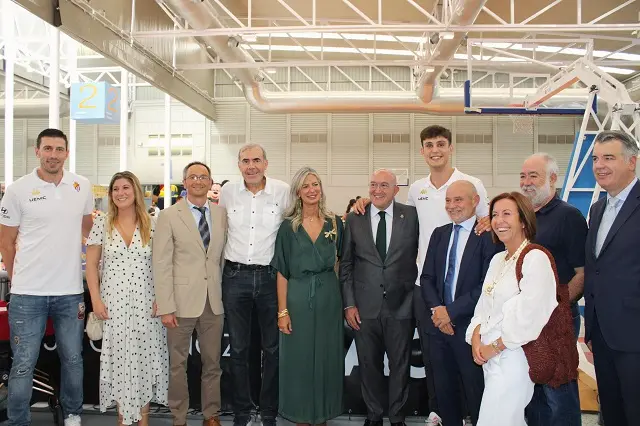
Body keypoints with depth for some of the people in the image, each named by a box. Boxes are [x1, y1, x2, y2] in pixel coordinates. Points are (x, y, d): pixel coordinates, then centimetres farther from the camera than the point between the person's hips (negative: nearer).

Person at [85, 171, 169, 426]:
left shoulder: (152, 224, 1)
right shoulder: (102, 224, 2)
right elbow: (91, 265, 4)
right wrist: (96, 300, -4)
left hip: (146, 303, 0)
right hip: (114, 303, 0)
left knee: (145, 358, 5)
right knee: (119, 358, 4)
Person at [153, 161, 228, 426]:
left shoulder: (221, 214, 7)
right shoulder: (169, 216, -3)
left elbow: (223, 256, 11)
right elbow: (161, 264, -6)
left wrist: (225, 294, 4)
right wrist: (165, 307, -11)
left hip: (214, 302, 3)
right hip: (182, 302, -3)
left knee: (212, 363, 13)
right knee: (178, 364, 9)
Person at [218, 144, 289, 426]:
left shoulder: (283, 191, -5)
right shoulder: (228, 192, 2)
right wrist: (223, 265, 16)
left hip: (270, 276, -1)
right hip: (235, 277, 2)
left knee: (273, 348, 9)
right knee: (238, 348, 10)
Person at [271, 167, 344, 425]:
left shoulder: (335, 223, 3)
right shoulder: (288, 226, -2)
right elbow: (282, 272, -4)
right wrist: (282, 311, -9)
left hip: (328, 298, 2)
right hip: (298, 299, -2)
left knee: (327, 358, 9)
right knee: (299, 360, 5)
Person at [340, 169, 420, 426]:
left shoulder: (411, 215, -1)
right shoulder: (354, 219, 2)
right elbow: (346, 264, 4)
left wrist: (416, 296, -2)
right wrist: (349, 304, 0)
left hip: (401, 305, -1)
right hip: (365, 307, 1)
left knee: (400, 366, 11)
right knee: (369, 365, 12)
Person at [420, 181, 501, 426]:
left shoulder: (488, 236, -9)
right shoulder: (439, 234, 10)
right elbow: (426, 278, 8)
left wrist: (451, 311, -15)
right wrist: (436, 309, -8)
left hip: (469, 326, -5)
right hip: (439, 324, 5)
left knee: (476, 394, 8)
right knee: (443, 390, 15)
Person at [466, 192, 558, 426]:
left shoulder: (536, 258, -13)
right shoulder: (497, 259, 13)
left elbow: (529, 316, -18)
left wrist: (494, 347, -11)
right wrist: (476, 339, -1)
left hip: (514, 356, -8)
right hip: (489, 355, 8)